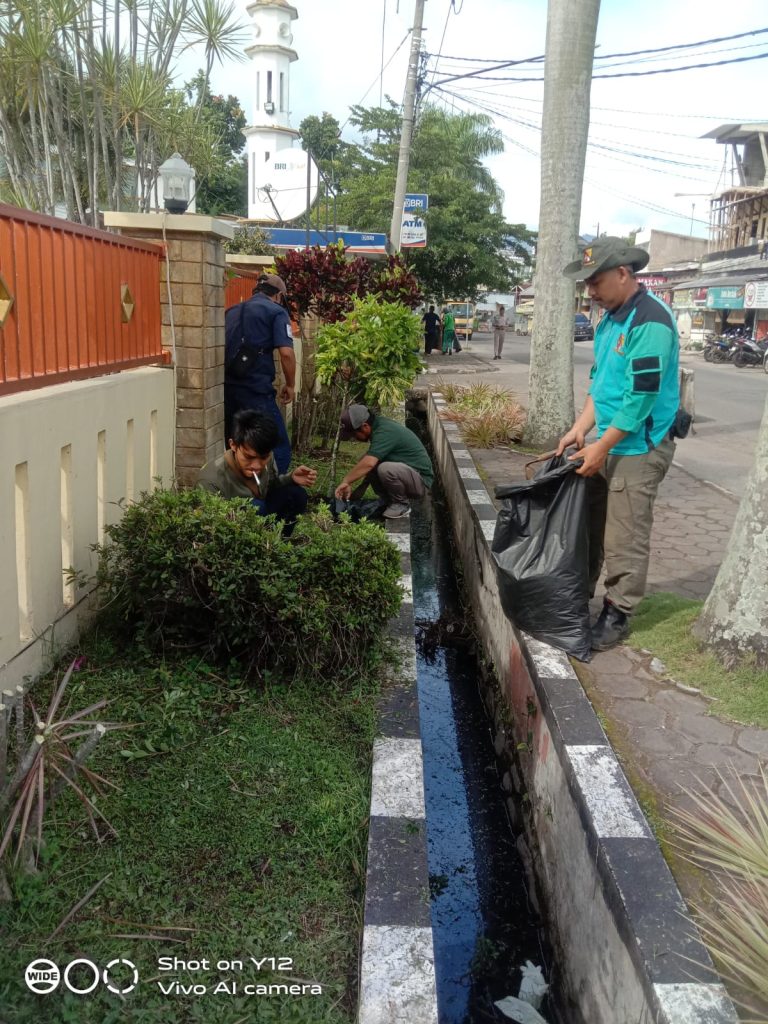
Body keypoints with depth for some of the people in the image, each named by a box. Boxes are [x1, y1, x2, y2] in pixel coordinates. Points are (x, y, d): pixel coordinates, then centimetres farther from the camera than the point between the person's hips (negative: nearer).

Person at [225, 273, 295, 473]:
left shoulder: (231, 311, 22)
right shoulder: (276, 311, 4)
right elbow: (286, 353, -9)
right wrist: (290, 385, 4)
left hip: (225, 388, 7)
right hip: (255, 388, -6)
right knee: (279, 448, 0)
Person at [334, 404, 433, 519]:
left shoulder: (384, 432, -24)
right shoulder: (378, 424, 4)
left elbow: (368, 463, -36)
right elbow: (368, 462, 12)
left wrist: (346, 482, -28)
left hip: (421, 481, -9)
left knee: (385, 469, -33)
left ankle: (402, 505, -8)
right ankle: (391, 502, 8)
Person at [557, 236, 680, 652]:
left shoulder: (650, 321, -19)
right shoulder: (610, 318, 10)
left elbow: (643, 395, -22)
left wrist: (601, 446, -18)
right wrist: (580, 429, 5)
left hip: (638, 447, -9)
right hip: (607, 440, 9)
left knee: (624, 539, 0)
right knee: (588, 525, 16)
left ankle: (617, 615, 14)